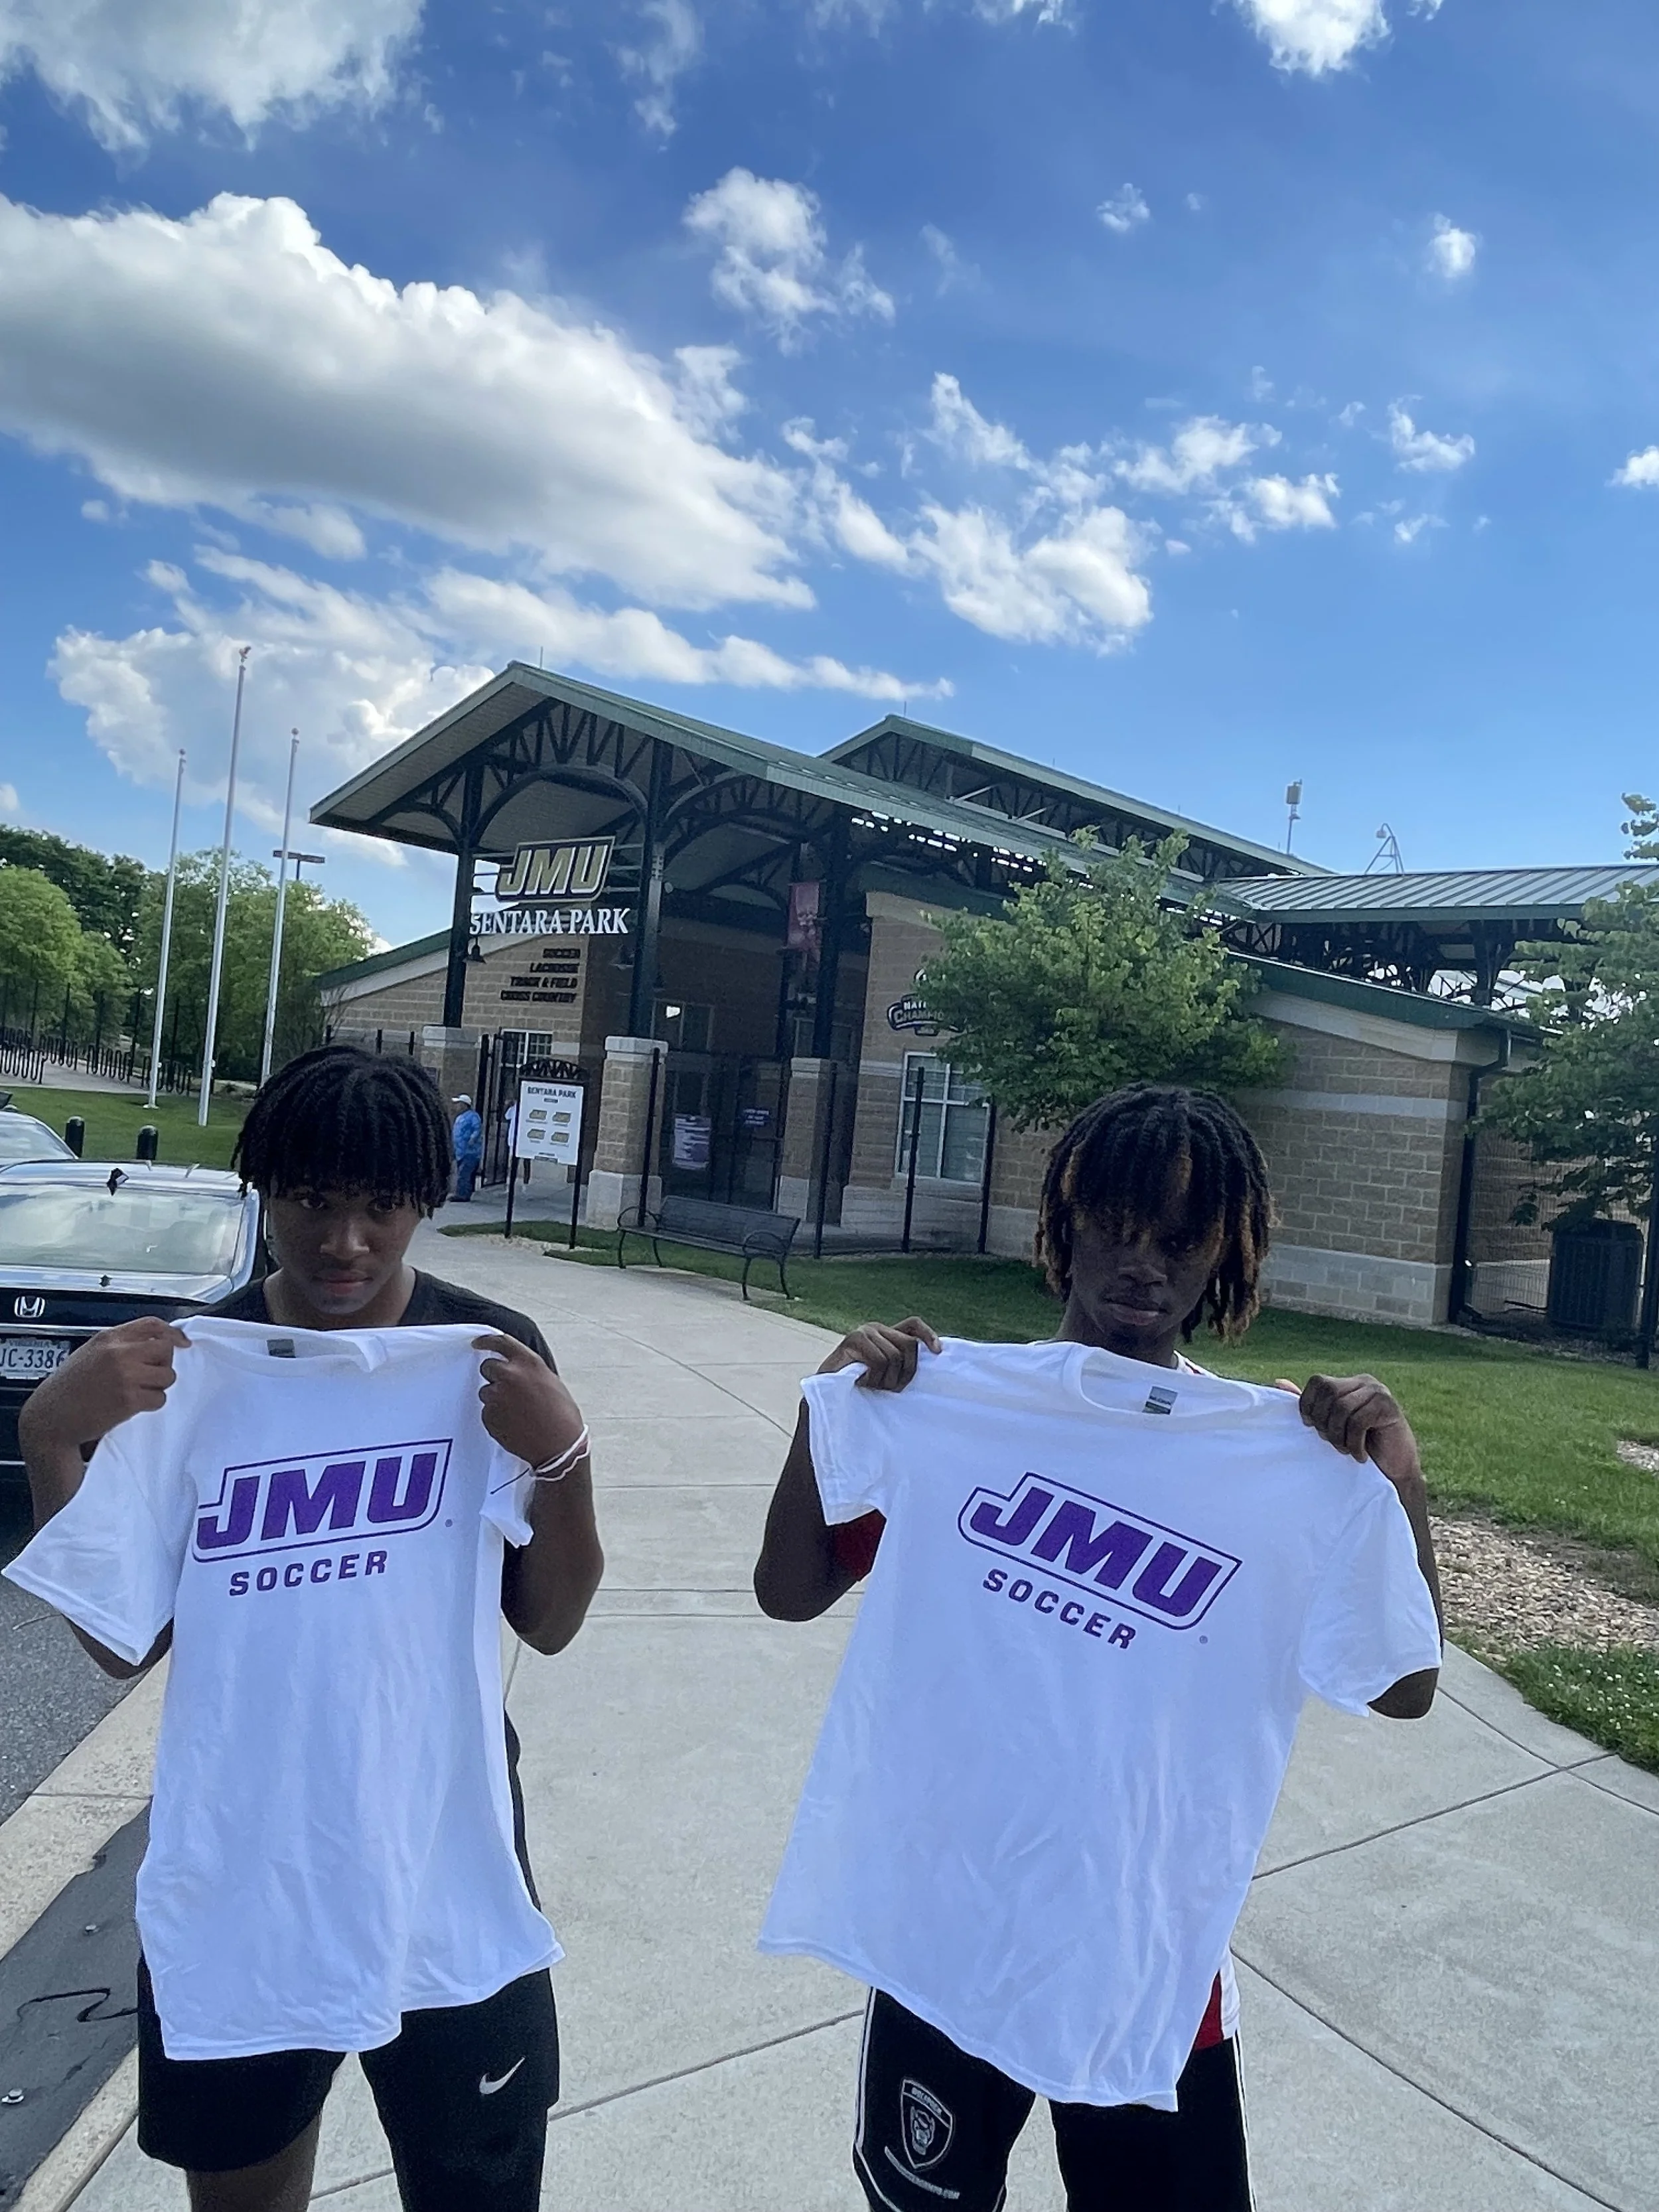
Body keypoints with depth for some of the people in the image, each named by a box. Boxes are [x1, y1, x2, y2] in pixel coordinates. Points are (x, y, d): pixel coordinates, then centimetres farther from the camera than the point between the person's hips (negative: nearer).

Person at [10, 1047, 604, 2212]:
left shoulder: (488, 1355, -8)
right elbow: (124, 1640, -4)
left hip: (445, 1869, -1)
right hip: (231, 1873, 2)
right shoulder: (188, 1369, -4)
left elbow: (550, 1623, -3)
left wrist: (562, 1456, -20)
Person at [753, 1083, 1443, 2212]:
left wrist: (1400, 1484, -18)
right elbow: (790, 1592, -4)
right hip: (942, 1925, 0)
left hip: (1149, 1956, 0)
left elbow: (1404, 1688, -3)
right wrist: (828, 1403, -20)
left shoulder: (1291, 1461, -5)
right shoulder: (949, 1402, -8)